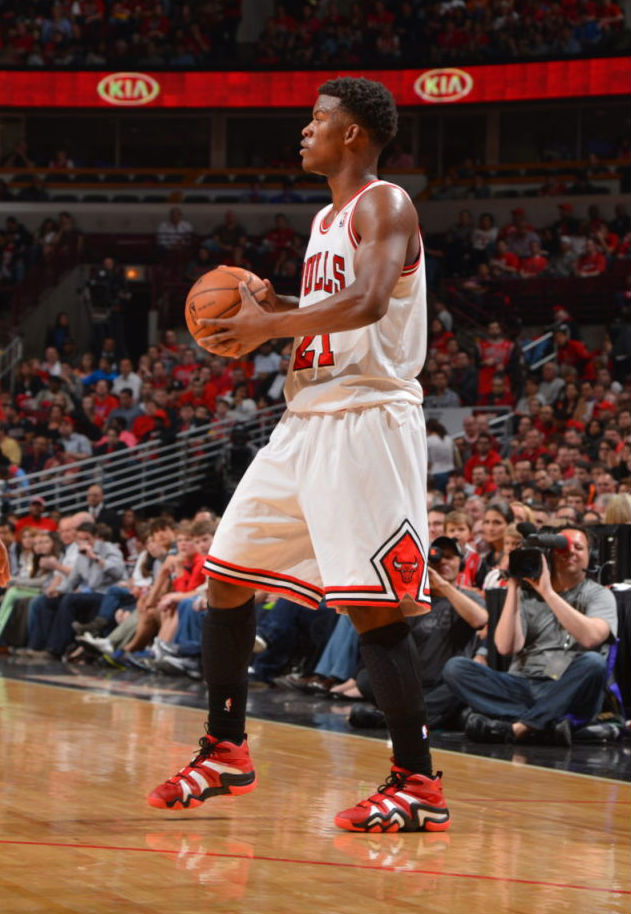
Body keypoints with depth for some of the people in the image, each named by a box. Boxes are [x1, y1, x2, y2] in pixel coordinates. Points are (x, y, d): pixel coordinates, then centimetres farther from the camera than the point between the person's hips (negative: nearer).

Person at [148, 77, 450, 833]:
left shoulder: (383, 207, -9)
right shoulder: (327, 220, 20)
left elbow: (366, 304, -26)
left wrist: (271, 325, -20)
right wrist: (272, 306, 11)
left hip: (366, 420, -10)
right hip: (307, 422, 10)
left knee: (371, 604, -13)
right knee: (226, 574, 11)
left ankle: (418, 785, -8)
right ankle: (226, 753, 22)